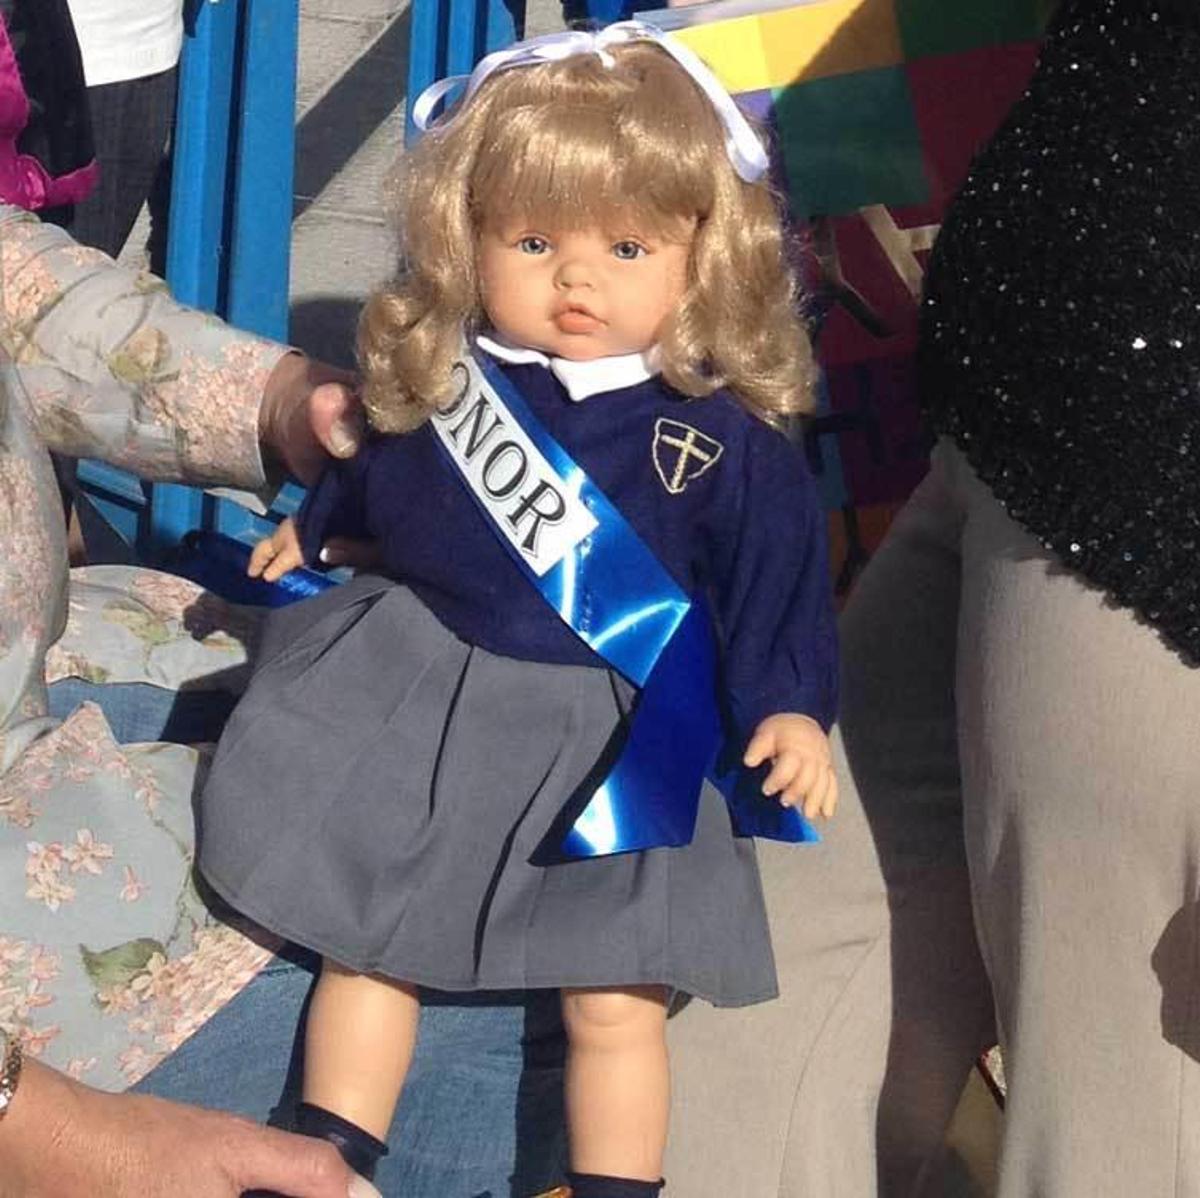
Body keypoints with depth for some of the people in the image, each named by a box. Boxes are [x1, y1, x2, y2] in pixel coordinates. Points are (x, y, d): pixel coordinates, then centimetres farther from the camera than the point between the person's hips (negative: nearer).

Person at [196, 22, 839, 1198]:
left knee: (613, 1000, 2)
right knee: (360, 945, 14)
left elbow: (778, 576, -9)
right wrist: (309, 527, 31)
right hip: (409, 697, 3)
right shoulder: (438, 369, -5)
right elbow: (380, 470, 16)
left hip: (600, 737, -3)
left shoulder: (721, 437, -15)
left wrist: (787, 705, -20)